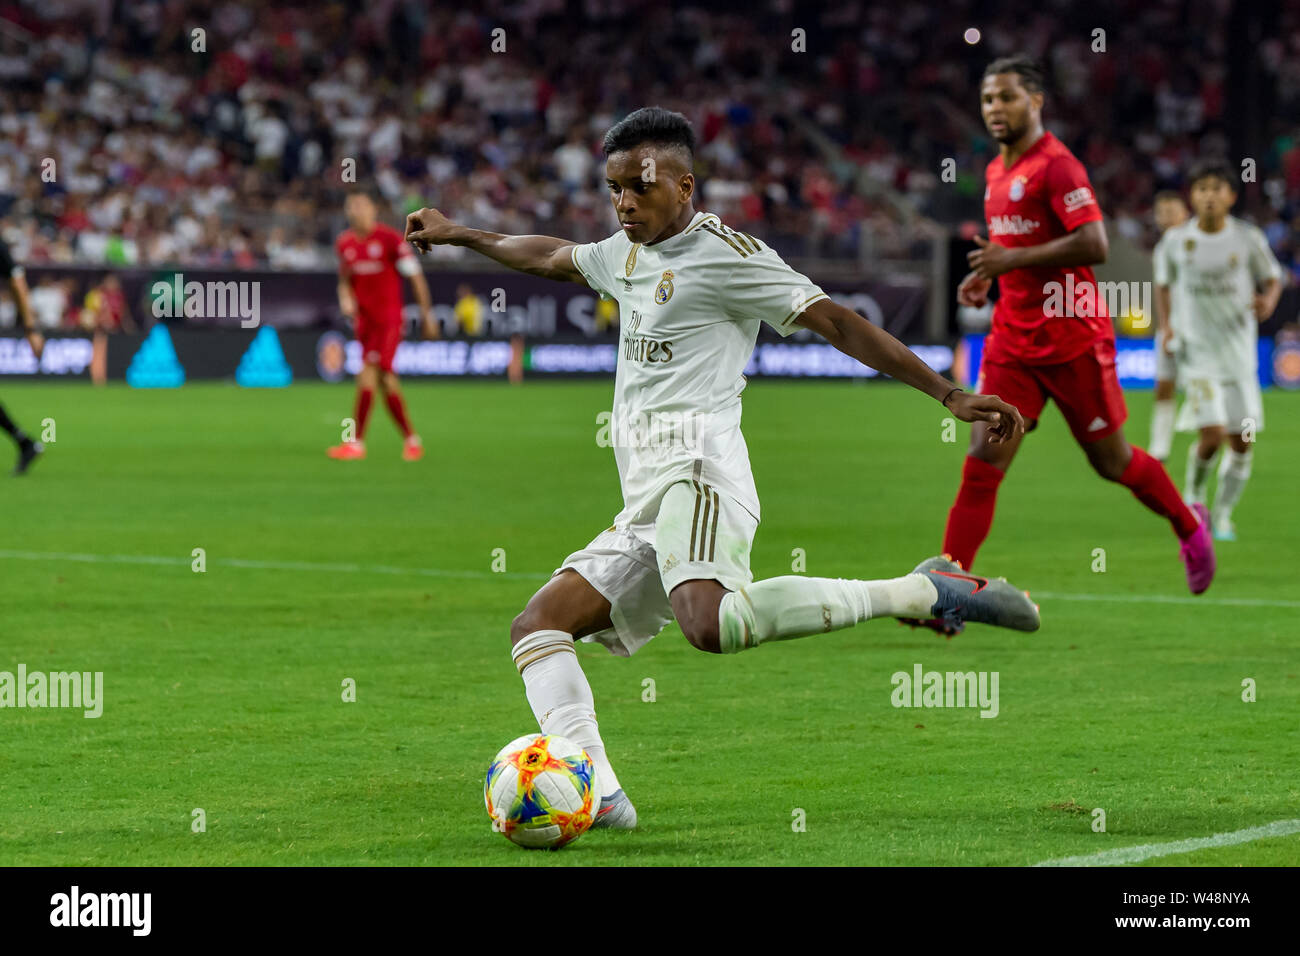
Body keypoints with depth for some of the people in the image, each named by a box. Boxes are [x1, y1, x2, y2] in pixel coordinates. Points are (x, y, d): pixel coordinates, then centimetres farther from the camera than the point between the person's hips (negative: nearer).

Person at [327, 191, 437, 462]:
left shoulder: (389, 238, -10)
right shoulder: (344, 242, 7)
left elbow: (415, 276, -4)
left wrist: (427, 314, -3)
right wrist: (345, 299, -1)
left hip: (389, 318, -6)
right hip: (365, 320, 6)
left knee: (369, 373, -16)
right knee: (385, 380, 6)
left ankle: (356, 442, -15)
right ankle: (411, 440, 17)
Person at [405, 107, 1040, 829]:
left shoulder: (724, 252, 0)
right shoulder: (628, 255, 26)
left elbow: (836, 323, -5)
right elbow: (552, 257, 46)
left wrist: (950, 396, -11)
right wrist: (458, 235, 56)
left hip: (695, 468, -9)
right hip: (646, 506, 9)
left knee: (712, 625, -36)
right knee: (538, 628, -1)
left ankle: (925, 592, -28)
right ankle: (599, 795, -19)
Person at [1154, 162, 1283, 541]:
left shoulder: (1248, 238, -5)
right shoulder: (1177, 239, -3)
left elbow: (1272, 279, 7)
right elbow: (1164, 282, 13)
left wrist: (1268, 300, -16)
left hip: (1239, 351, 1)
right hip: (1198, 351, -1)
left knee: (1242, 442, 1)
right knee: (1212, 434, -16)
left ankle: (1223, 514, 20)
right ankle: (1193, 495, 13)